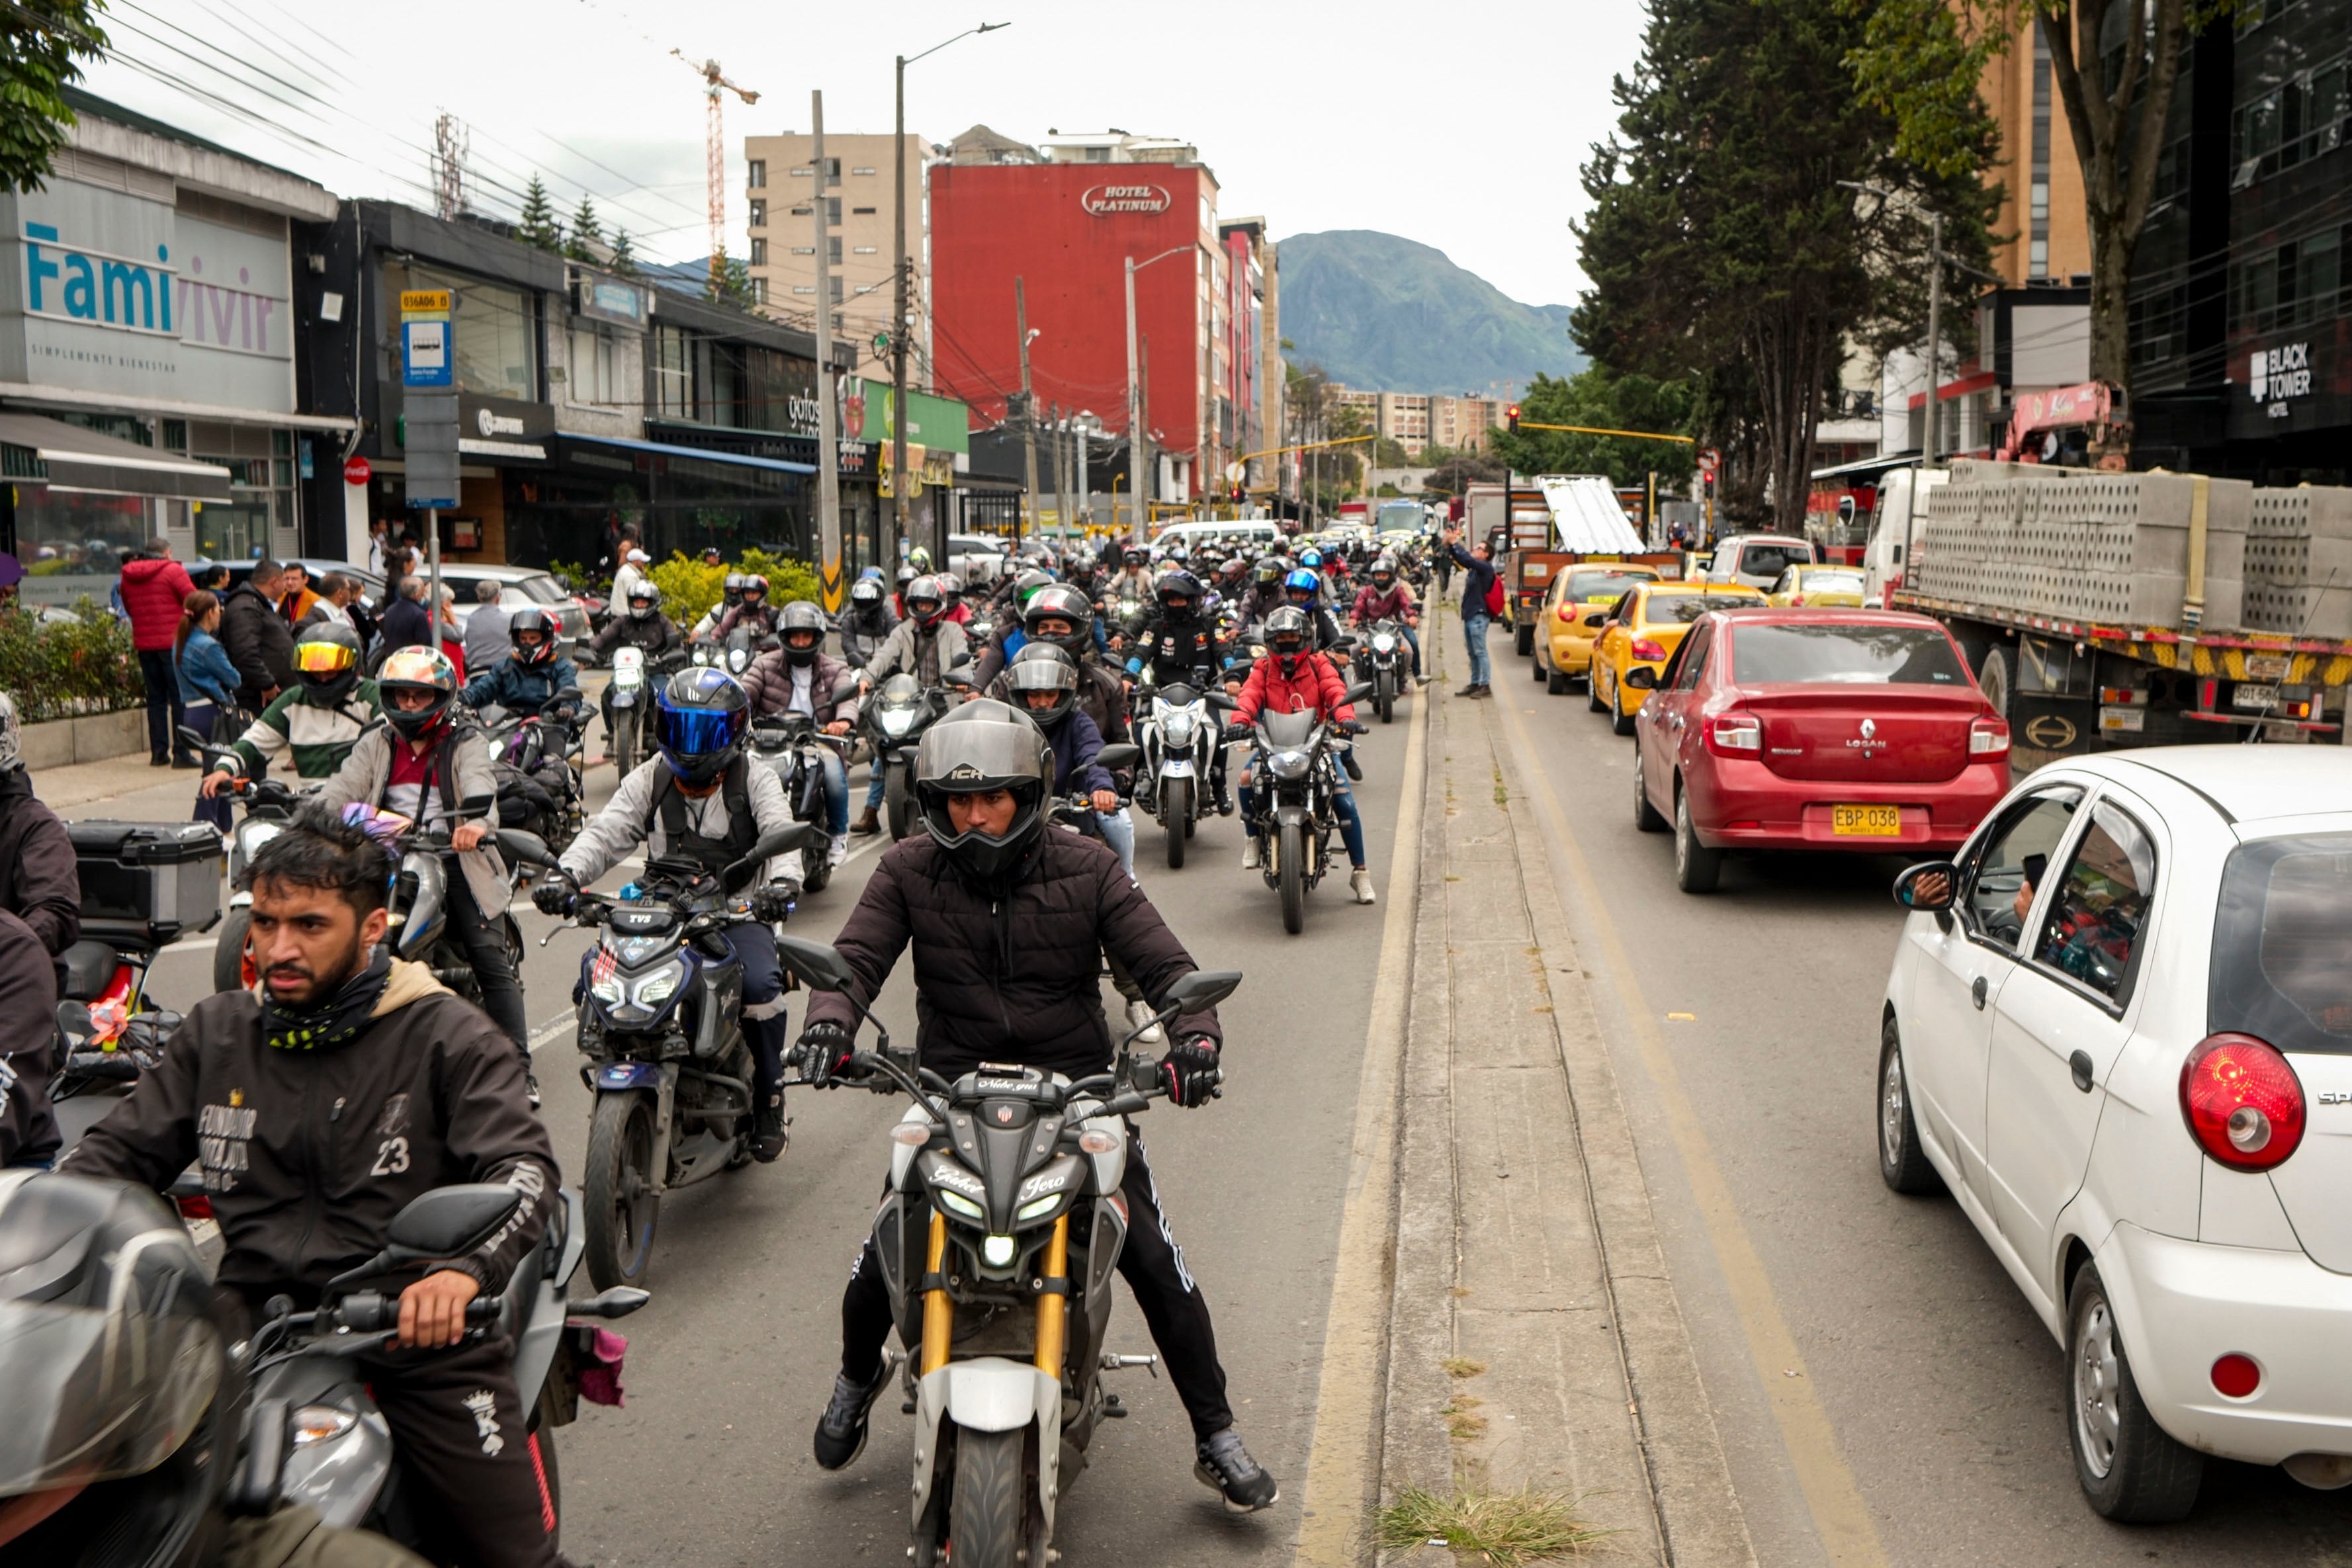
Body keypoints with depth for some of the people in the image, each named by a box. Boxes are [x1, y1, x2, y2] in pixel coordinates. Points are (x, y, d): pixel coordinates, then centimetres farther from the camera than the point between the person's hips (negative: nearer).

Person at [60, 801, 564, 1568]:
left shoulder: (446, 1035, -2)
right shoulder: (216, 1032, 14)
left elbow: (524, 1166, -12)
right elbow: (119, 1148, 16)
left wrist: (463, 1271, -33)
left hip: (416, 1328, -3)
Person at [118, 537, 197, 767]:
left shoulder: (128, 576, 11)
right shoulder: (173, 571, -8)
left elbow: (128, 607, 21)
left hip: (144, 644, 5)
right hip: (173, 643, -5)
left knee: (155, 698, 12)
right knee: (180, 698, -2)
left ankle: (158, 752, 10)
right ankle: (181, 752, -6)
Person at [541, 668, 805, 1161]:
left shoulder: (755, 780, 3)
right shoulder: (648, 779, 9)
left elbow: (780, 833, -14)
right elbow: (607, 832, -4)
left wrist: (783, 880, -38)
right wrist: (567, 874, -25)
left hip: (737, 912, -3)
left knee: (761, 983, -30)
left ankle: (768, 1100, -8)